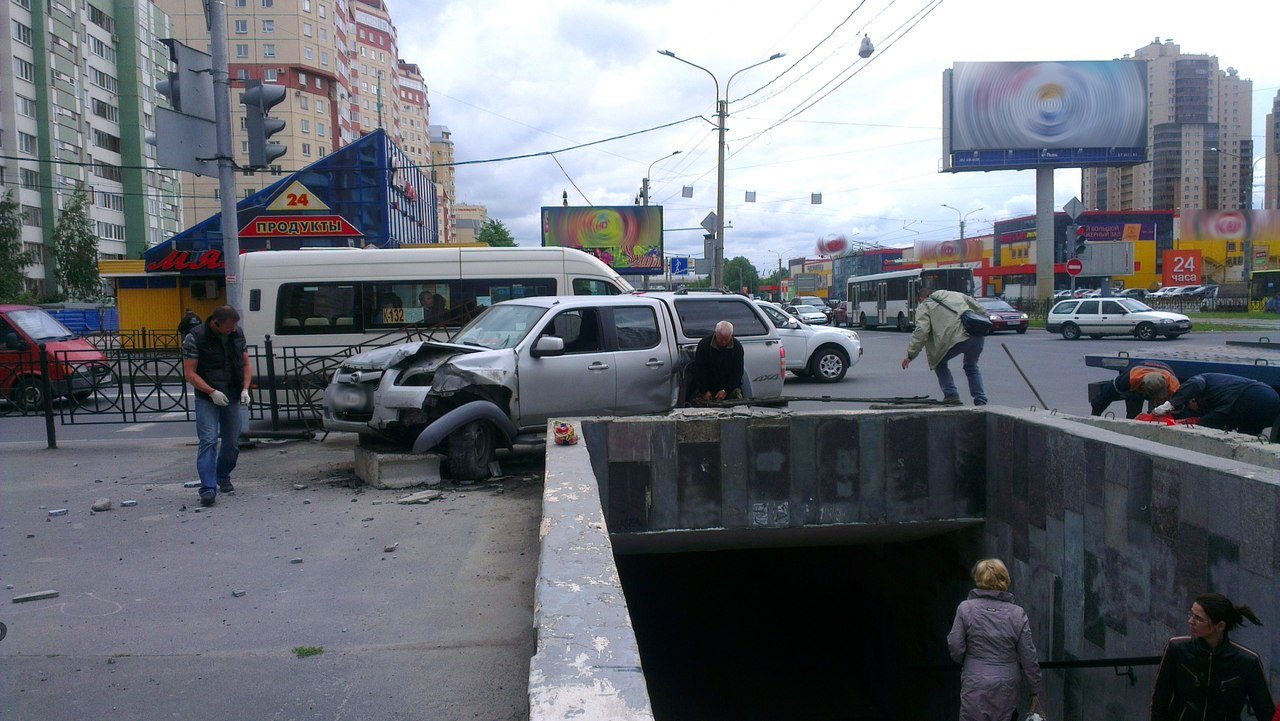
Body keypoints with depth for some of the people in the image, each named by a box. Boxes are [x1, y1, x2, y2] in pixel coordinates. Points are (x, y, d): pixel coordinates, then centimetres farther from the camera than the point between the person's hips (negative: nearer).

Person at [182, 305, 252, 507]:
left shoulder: (237, 334, 5)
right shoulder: (195, 337, -10)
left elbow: (246, 365, 13)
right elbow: (189, 373, -11)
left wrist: (245, 389, -1)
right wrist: (212, 392, -20)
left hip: (233, 399, 5)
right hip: (207, 399, -5)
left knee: (232, 442, 10)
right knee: (208, 441, -13)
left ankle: (223, 477, 32)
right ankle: (208, 489, -15)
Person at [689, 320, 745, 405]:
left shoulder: (737, 347, -5)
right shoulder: (704, 344, -9)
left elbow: (737, 373, -4)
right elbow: (699, 370, -7)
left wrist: (726, 390, -15)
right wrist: (705, 391, -14)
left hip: (730, 386, 1)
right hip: (706, 386, -1)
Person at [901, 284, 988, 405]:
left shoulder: (924, 306, 15)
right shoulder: (956, 294, 32)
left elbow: (921, 331, 0)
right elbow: (980, 309, 29)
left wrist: (910, 354, 2)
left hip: (955, 339, -5)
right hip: (977, 335, 5)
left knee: (939, 363, 22)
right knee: (971, 367, 29)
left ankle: (951, 396, 13)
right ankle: (981, 401, 22)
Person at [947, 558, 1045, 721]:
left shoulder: (965, 608, -7)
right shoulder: (1018, 613, -3)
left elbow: (955, 647, -6)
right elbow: (1028, 656, 0)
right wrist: (1037, 690, 10)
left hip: (975, 685, -2)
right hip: (1006, 688, 2)